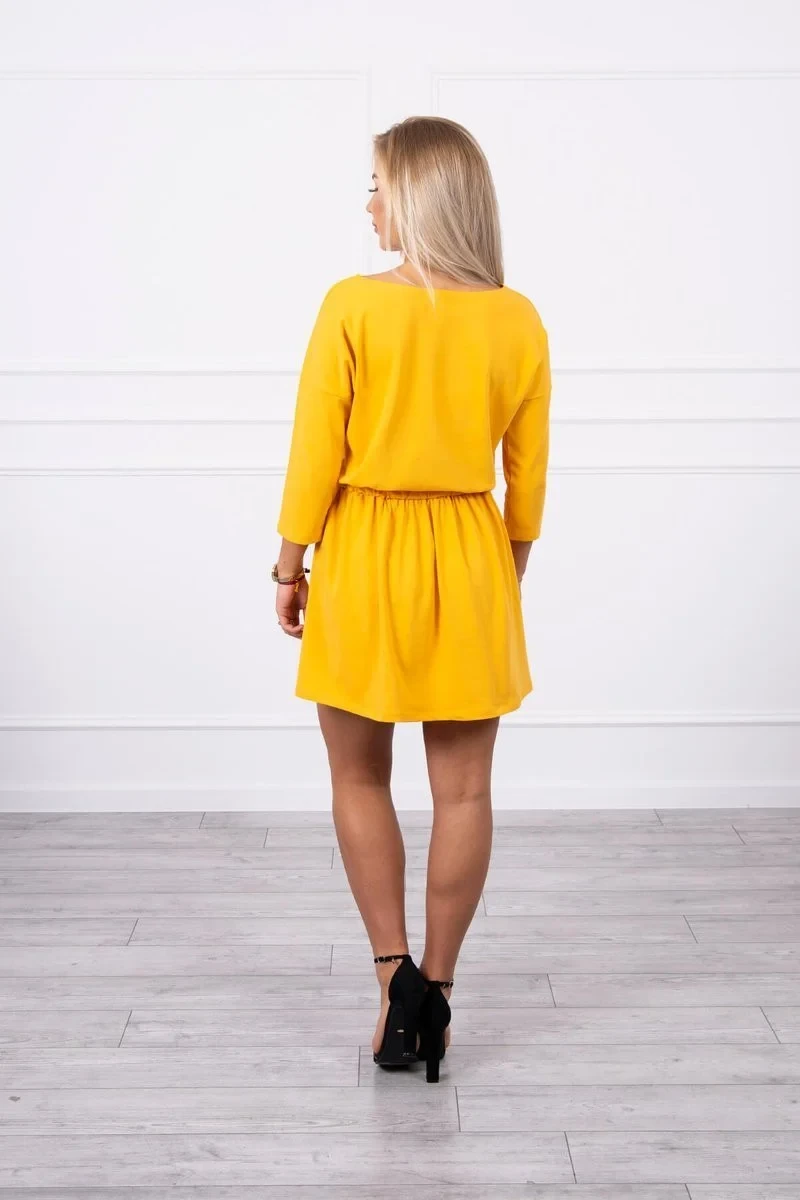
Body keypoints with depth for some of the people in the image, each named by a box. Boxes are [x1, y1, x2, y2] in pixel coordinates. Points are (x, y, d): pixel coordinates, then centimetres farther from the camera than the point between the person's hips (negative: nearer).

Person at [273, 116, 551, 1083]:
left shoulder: (354, 306, -11)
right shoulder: (518, 322, -2)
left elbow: (316, 454, -9)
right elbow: (528, 475, 4)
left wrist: (290, 564, 3)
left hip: (364, 555, -2)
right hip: (471, 562, 2)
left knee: (360, 778, 14)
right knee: (462, 790, 10)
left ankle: (396, 975, 6)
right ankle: (434, 993, 16)